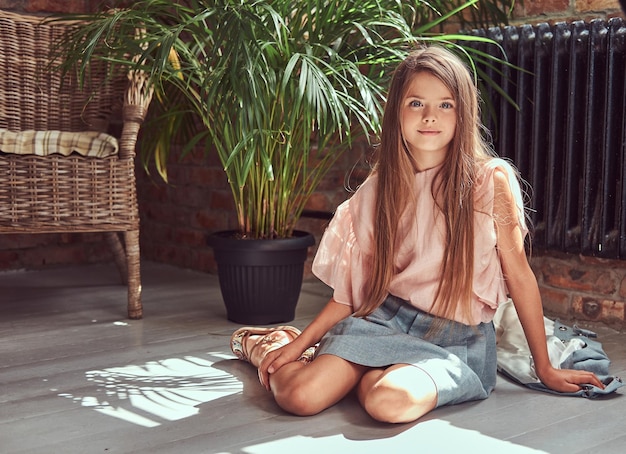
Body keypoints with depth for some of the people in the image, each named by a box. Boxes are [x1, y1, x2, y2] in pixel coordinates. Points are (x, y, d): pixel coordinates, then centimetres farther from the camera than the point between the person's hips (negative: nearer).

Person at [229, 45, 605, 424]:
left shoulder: (491, 179, -8)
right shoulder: (380, 187, 4)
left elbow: (519, 274, -2)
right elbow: (355, 286, 7)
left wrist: (545, 369, 4)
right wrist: (300, 343, 0)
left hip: (457, 341, -2)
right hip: (384, 318, 3)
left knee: (389, 400, -34)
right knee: (299, 396, -20)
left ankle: (364, 375, 2)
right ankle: (262, 345, 16)